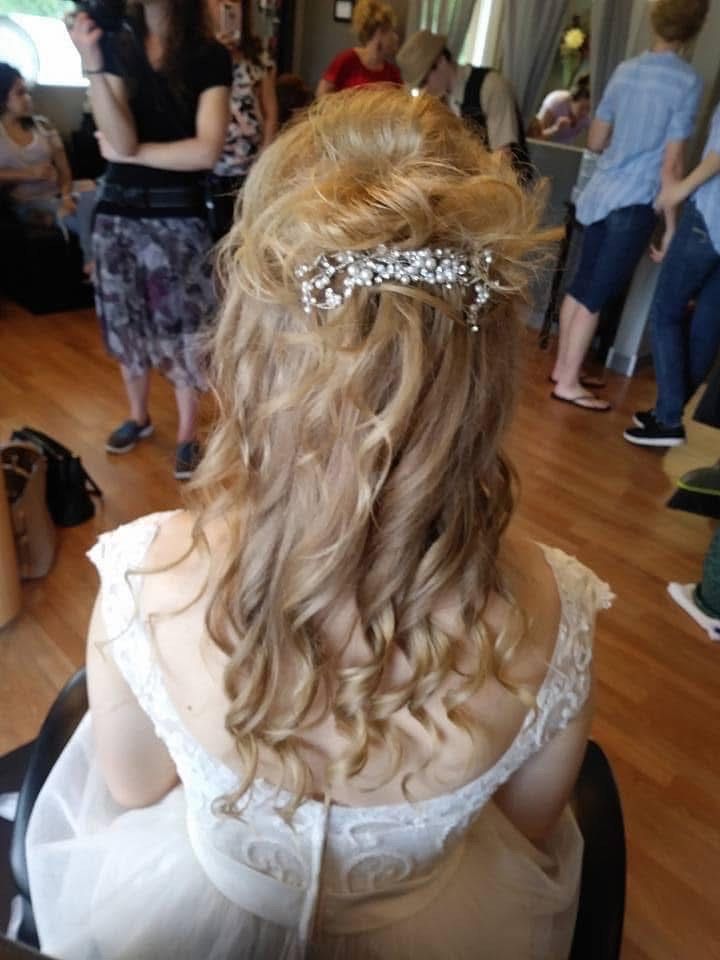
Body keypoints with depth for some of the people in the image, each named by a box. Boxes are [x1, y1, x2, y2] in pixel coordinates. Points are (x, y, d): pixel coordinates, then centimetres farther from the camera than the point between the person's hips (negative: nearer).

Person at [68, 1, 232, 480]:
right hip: (117, 212, 4)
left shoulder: (211, 56, -3)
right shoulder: (115, 46, 4)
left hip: (179, 216, -3)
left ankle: (187, 435, 17)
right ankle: (139, 417, 32)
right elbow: (121, 139, -10)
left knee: (184, 330, 1)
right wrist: (91, 62, -21)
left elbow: (206, 151, -14)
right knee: (127, 323, 12)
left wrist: (128, 153, -8)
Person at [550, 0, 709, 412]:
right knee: (598, 293, -3)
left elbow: (595, 141, 15)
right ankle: (569, 383, 2)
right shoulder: (688, 81, -9)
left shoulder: (625, 70, 9)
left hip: (600, 193, 7)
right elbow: (671, 163, -12)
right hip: (635, 203, -7)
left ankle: (563, 366, 23)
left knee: (582, 284, 13)